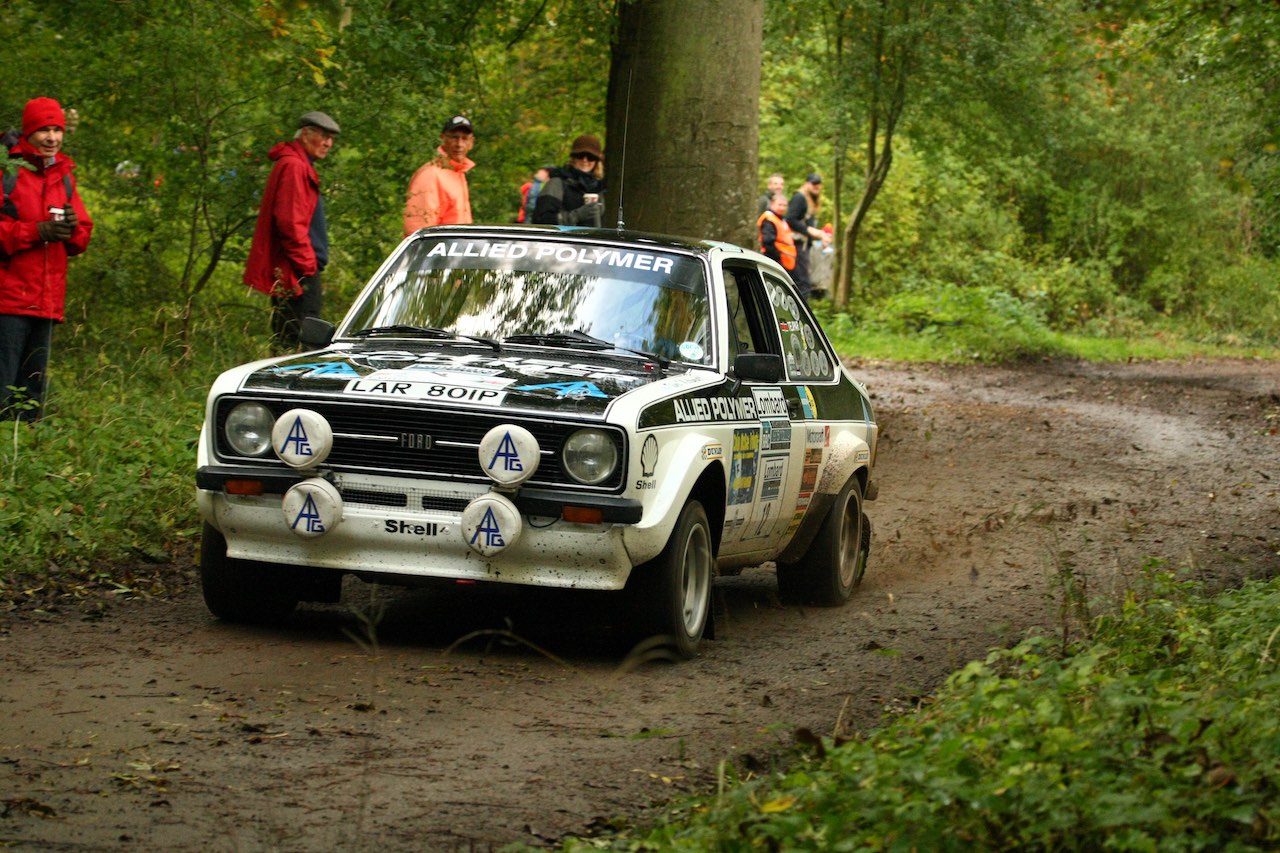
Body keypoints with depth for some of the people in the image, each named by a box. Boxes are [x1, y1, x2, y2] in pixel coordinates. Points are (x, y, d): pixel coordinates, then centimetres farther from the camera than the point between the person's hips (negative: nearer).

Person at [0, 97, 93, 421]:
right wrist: (37, 231, -17)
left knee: (33, 391, 10)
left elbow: (82, 239, 19)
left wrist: (73, 227, -3)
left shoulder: (64, 176, 18)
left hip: (47, 303, 7)